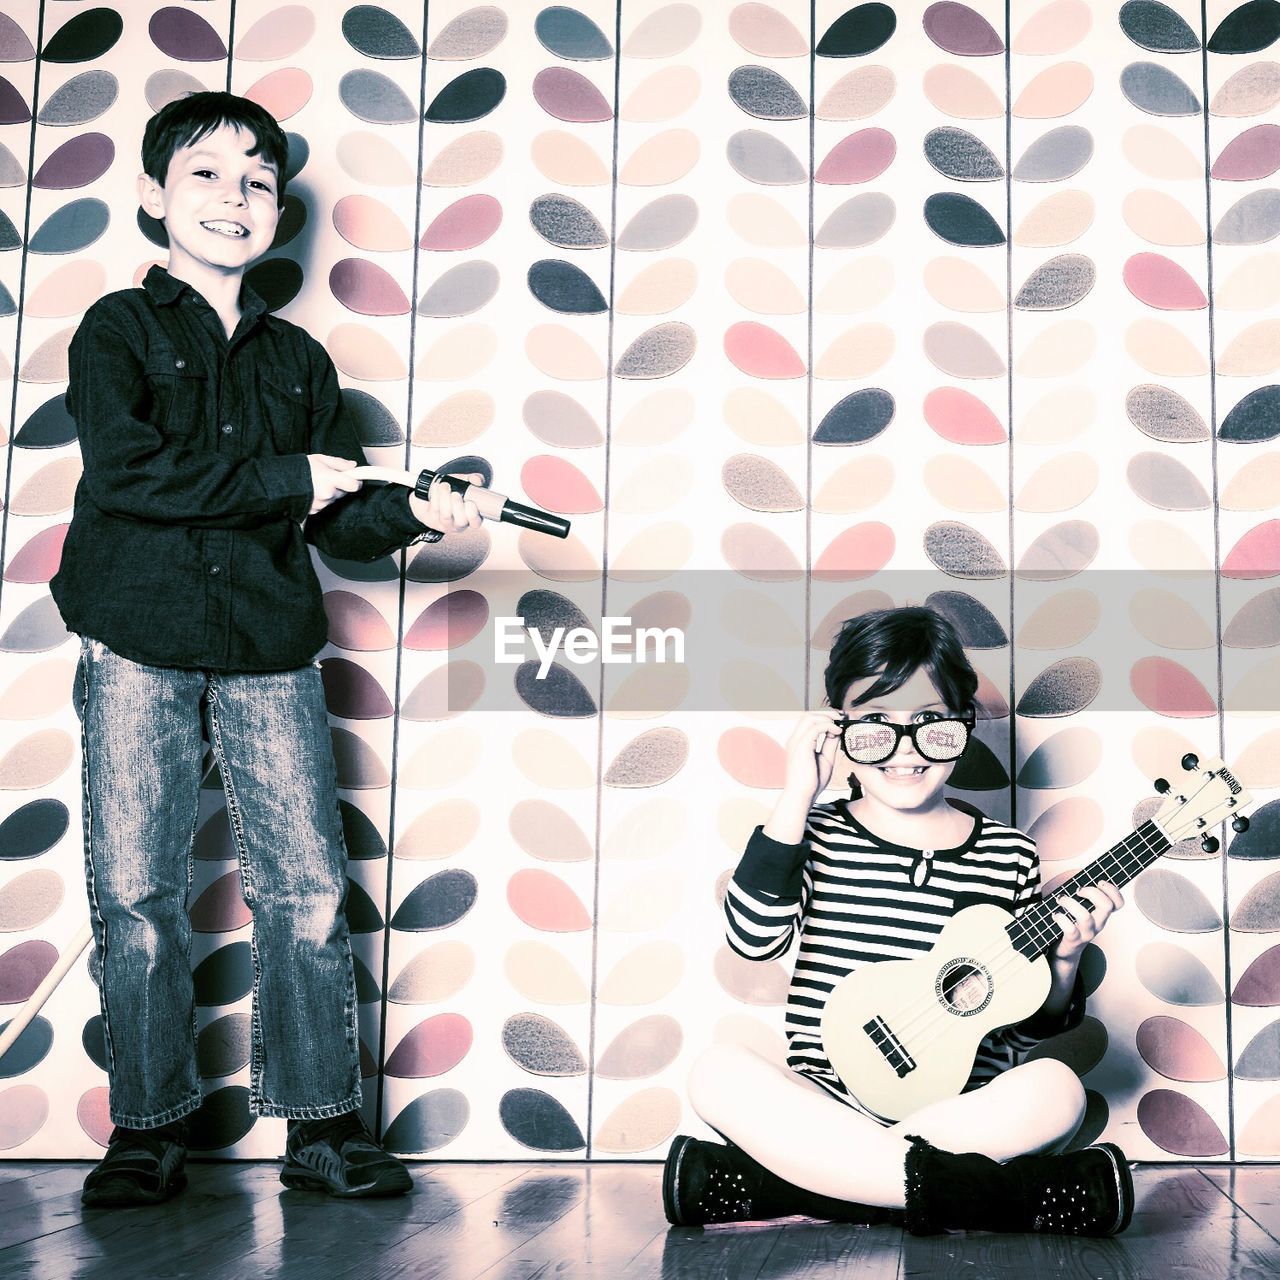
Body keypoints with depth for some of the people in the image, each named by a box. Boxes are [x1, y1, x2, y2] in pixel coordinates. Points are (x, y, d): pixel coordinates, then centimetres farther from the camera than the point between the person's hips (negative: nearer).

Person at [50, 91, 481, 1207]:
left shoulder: (298, 359, 17)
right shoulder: (119, 330, 5)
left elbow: (337, 518, 14)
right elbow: (124, 470, -13)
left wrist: (410, 514, -7)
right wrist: (286, 481, -12)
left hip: (270, 651, 3)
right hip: (138, 646, -2)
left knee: (308, 886, -1)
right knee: (138, 893, -1)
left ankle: (323, 1125, 8)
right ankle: (149, 1132, 12)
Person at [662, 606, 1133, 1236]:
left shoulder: (1008, 856, 6)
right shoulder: (817, 835, 5)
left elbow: (1034, 1026, 11)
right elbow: (753, 938, -15)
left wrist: (1064, 959, -9)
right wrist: (795, 798, -14)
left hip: (966, 1107, 1)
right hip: (825, 1099, 0)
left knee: (1056, 1090, -30)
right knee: (719, 1072, -28)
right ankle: (1009, 1195, -31)